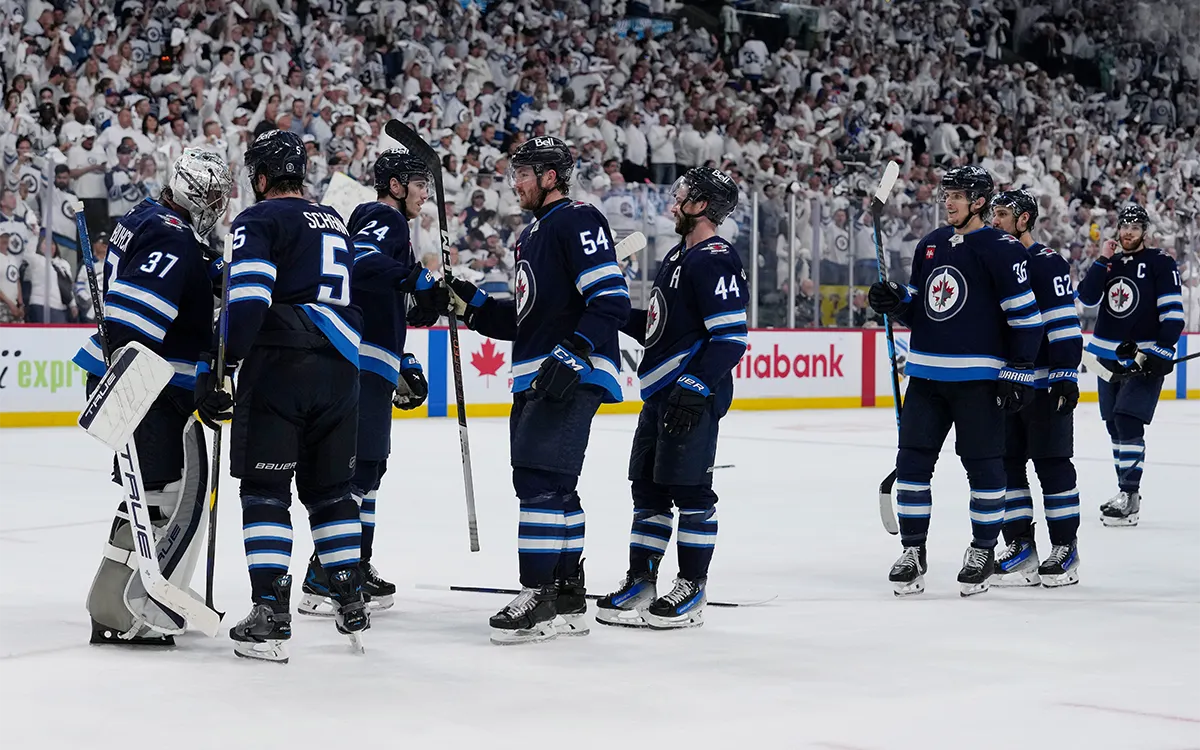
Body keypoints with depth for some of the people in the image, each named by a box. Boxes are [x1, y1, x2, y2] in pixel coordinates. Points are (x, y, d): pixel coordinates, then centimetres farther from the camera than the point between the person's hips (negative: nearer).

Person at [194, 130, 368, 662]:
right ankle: (352, 607, 16)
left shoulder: (260, 220, -2)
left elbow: (248, 299, -15)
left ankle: (271, 617, -9)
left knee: (264, 489, -3)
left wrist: (217, 368, -16)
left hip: (279, 364, -6)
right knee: (330, 488, 16)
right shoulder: (333, 223, 22)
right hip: (339, 371, 6)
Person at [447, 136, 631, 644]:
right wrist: (474, 306, 13)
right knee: (552, 486, 12)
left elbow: (612, 301, -18)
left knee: (540, 480, -15)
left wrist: (572, 354, -26)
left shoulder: (578, 221, -9)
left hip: (571, 375, -10)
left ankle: (537, 598, -13)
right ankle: (568, 600, 19)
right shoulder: (532, 235, 22)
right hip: (536, 378, 10)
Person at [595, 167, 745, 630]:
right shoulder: (678, 257, 18)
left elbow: (731, 337, -21)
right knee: (648, 488, 12)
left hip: (694, 397, -10)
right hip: (660, 395, 10)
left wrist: (695, 388, -25)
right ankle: (640, 582, 19)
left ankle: (691, 590, 3)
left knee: (689, 491, -4)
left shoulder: (716, 261, -14)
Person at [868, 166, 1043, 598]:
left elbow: (1025, 315, -9)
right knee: (912, 461, 3)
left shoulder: (1001, 250, -8)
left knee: (983, 465, 2)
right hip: (926, 374, 6)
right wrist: (894, 301, -1)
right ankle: (913, 552, 11)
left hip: (978, 379, -6)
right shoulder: (930, 246, 12)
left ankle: (983, 552, 15)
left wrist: (1018, 373, -11)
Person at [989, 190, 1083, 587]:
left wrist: (1066, 374, -20)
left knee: (1053, 465, -2)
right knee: (1006, 465, 7)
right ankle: (1020, 546, 14)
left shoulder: (1048, 264, -10)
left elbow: (1064, 323, -15)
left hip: (1045, 385, -8)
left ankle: (1065, 550, 4)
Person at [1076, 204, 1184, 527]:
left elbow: (1173, 311, -10)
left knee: (1128, 421, -16)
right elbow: (1088, 297, -1)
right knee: (1114, 424, 10)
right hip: (1108, 355, 7)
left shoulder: (1161, 263, -5)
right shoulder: (1110, 263, 12)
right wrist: (1102, 261, -8)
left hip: (1144, 357, -7)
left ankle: (1130, 497, -17)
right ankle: (1126, 491, 22)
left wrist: (1163, 351, -18)